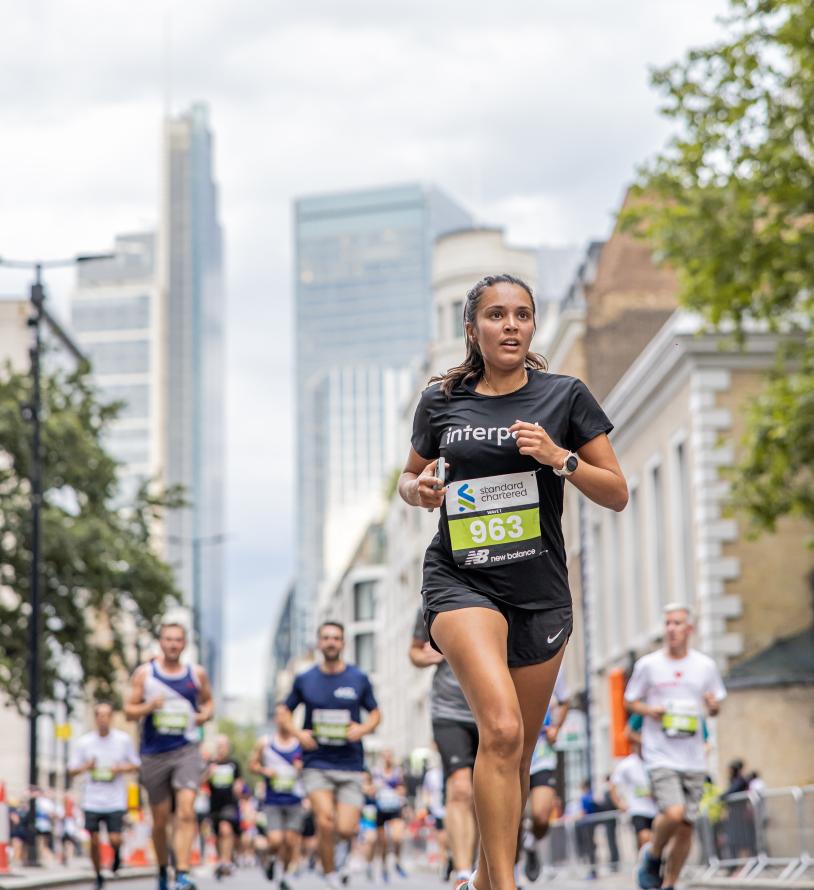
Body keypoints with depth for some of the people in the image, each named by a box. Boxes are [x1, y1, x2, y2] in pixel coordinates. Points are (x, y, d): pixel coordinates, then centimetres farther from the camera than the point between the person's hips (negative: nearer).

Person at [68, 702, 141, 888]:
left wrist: (121, 769, -10)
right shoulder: (84, 742, 0)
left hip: (115, 801, -1)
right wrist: (86, 767, -16)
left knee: (114, 840, -10)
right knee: (94, 841, 1)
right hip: (92, 801, 1)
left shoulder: (124, 740, 0)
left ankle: (117, 852, 26)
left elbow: (136, 765, 9)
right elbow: (72, 771, 5)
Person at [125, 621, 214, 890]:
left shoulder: (197, 673, 5)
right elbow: (129, 710, 3)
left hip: (186, 751, 0)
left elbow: (207, 700, 22)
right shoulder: (144, 673, 1)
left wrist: (205, 715, 0)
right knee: (160, 820, 9)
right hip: (154, 754, 1)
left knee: (186, 811, -19)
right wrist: (149, 706, -17)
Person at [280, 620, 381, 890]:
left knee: (346, 828, -9)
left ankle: (345, 841, 28)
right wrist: (298, 733, -4)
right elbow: (284, 712, 15)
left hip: (350, 764, 0)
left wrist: (363, 729, -9)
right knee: (325, 821, -18)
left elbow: (375, 713, 12)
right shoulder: (304, 680, 4)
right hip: (316, 763, 0)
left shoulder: (359, 679, 3)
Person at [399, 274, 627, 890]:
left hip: (540, 590, 2)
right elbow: (411, 478, 19)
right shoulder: (442, 400, 4)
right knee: (500, 729, -25)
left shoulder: (564, 395, 1)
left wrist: (561, 459, -15)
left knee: (518, 752, 11)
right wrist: (419, 488, -4)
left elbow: (617, 494, 2)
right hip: (461, 579, -2)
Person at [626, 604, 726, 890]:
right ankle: (652, 856, 7)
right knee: (673, 813, -22)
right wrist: (650, 711, -10)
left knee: (687, 826, 3)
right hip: (660, 756, -3)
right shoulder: (648, 665, 0)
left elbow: (716, 707, 17)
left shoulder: (706, 666, 7)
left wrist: (713, 706, -7)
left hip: (693, 759, 3)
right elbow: (630, 701, 10)